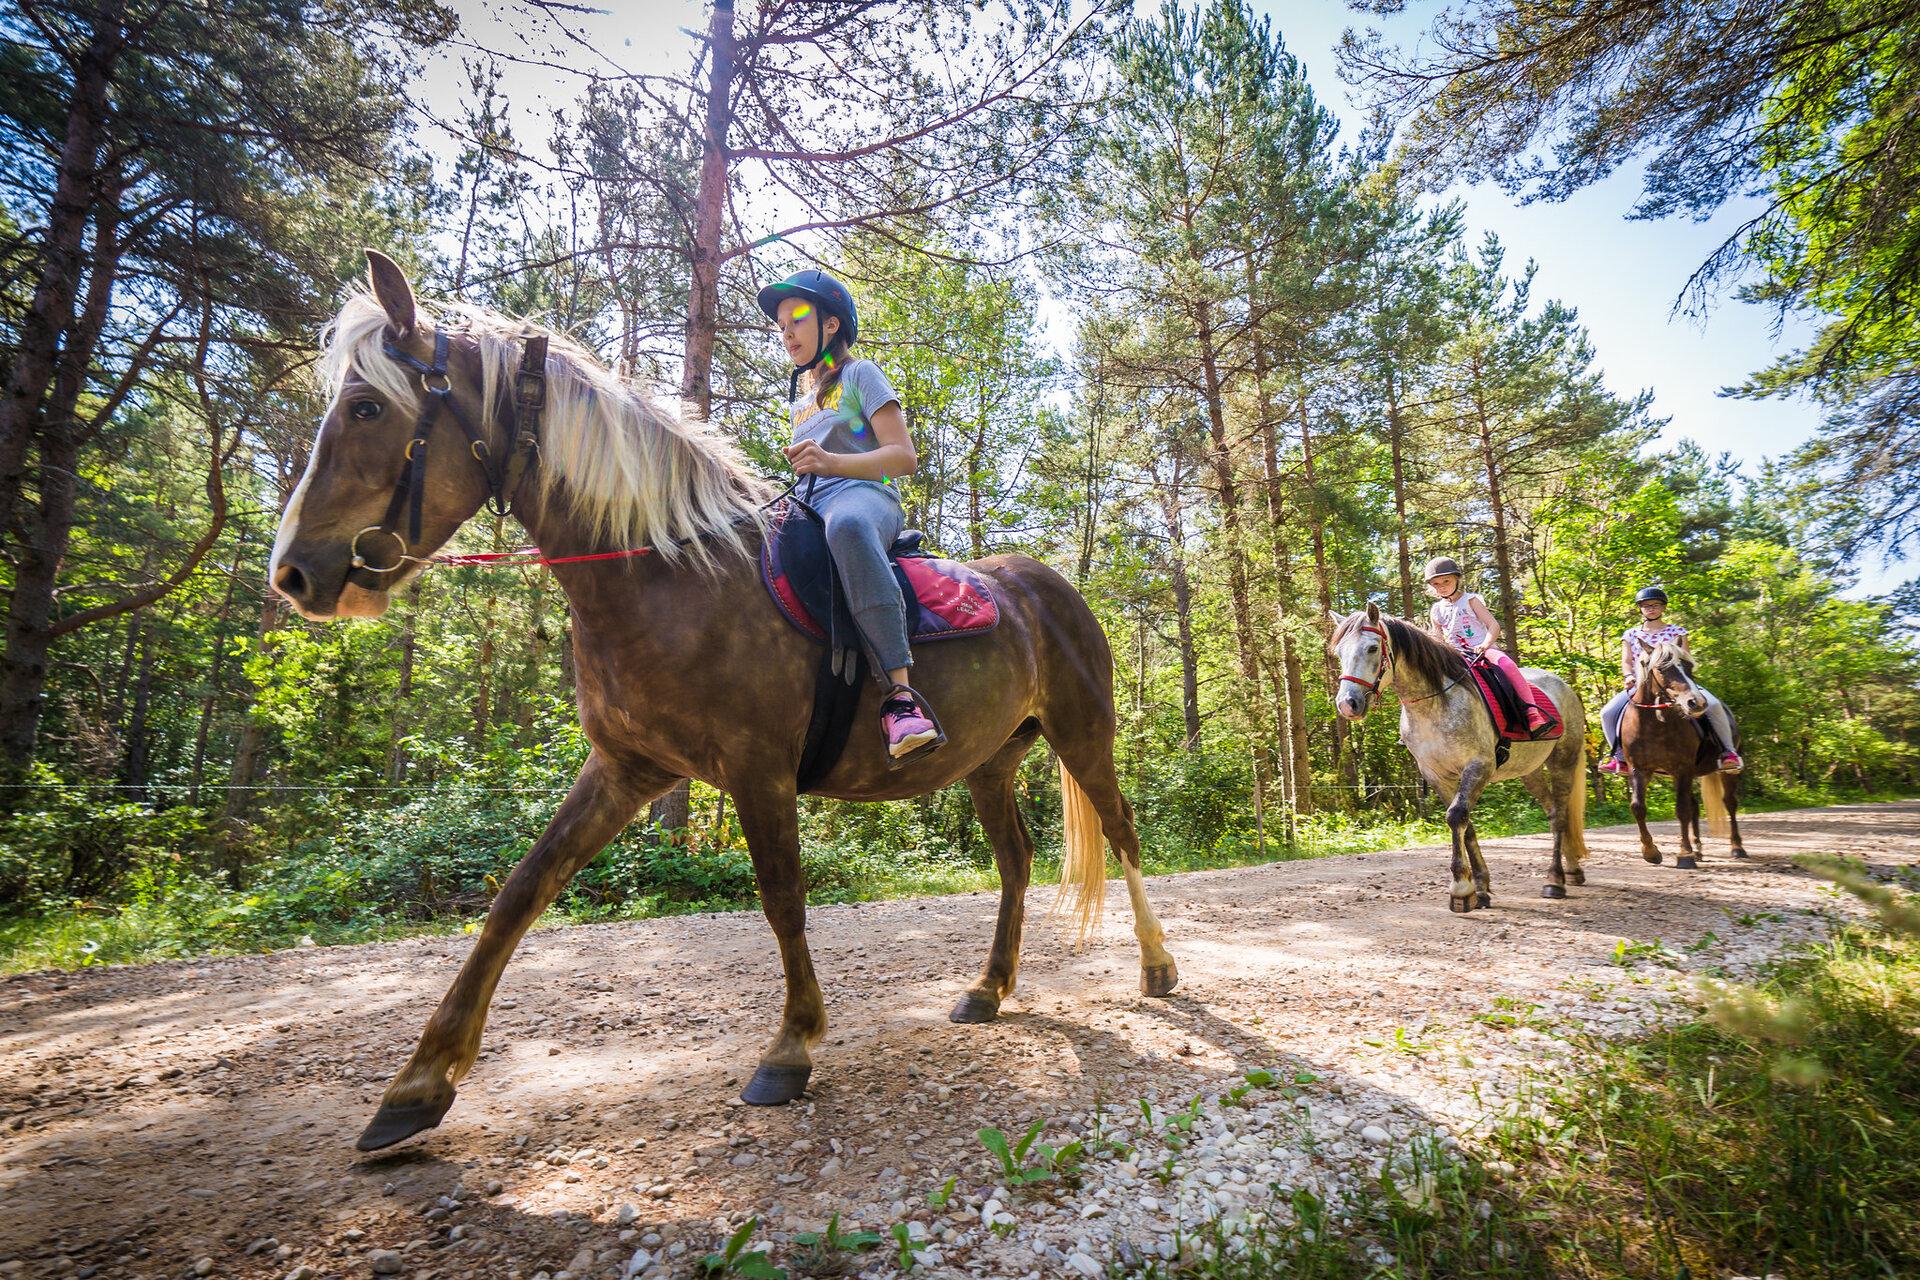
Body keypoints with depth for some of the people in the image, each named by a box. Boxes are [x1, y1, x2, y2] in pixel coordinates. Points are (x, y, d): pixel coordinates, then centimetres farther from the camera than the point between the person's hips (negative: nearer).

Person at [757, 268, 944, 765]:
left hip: (863, 495, -7)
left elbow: (904, 457, -3)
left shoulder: (860, 374, 10)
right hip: (810, 507, 7)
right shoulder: (798, 398, 31)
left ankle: (901, 693, -50)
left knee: (846, 524, -45)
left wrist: (830, 462, -18)